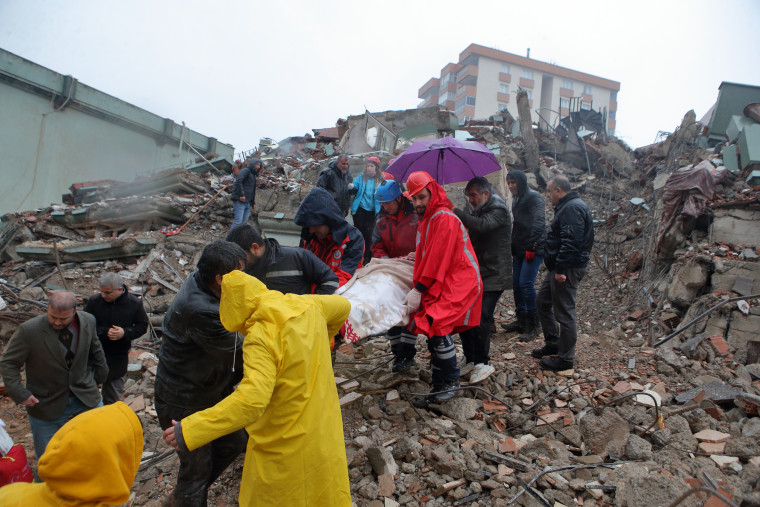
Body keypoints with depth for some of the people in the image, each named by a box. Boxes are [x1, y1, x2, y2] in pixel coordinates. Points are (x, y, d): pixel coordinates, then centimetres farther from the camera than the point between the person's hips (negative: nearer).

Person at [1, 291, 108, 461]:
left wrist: (100, 376, 16)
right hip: (46, 404, -3)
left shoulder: (88, 321, -9)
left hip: (85, 396, 3)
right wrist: (19, 393, -19)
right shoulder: (29, 330, -21)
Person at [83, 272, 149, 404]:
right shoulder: (94, 301, -10)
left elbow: (142, 326, -2)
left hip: (119, 355, 0)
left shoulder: (134, 303, -10)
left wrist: (125, 333, -20)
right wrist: (104, 332, -22)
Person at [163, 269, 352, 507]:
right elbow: (342, 306, 14)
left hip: (284, 445, -7)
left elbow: (251, 400, -37)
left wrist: (189, 431, -34)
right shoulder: (305, 305, -5)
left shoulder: (262, 337, -27)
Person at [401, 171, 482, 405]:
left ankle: (451, 383, -6)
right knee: (432, 331, 8)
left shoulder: (444, 218, -14)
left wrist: (418, 290, -18)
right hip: (440, 285, 10)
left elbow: (438, 259, -19)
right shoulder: (427, 219, 17)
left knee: (437, 325, -23)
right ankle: (439, 388, 20)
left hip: (459, 283, -10)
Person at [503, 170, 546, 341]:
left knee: (526, 283, -12)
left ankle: (534, 325, -1)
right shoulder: (516, 199, 17)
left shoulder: (534, 197, -9)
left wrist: (532, 247, -19)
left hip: (533, 248, -8)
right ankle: (522, 321, 19)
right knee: (516, 284, 8)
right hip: (519, 248, 9)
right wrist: (512, 246, 16)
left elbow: (539, 223, -17)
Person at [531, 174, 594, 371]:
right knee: (543, 302, 20)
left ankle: (565, 359, 9)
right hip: (558, 267, 11)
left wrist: (561, 268, -27)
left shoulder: (572, 208, -18)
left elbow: (571, 242, -27)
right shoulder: (567, 206, 17)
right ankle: (553, 344, 32)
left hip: (567, 269, -11)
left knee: (564, 313, -2)